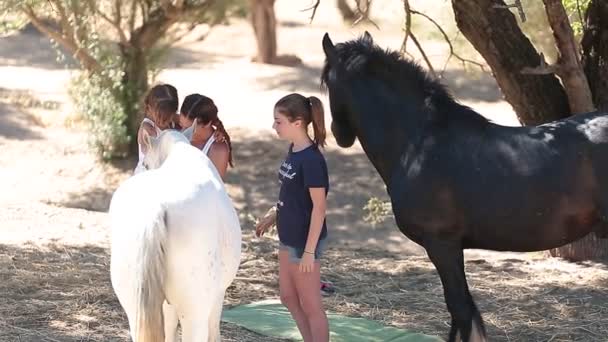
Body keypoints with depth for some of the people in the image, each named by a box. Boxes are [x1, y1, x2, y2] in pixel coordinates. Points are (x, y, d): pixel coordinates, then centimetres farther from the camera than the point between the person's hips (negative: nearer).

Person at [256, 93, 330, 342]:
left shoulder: (311, 159, -22)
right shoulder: (293, 150, 4)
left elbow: (319, 207, -21)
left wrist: (309, 250, -21)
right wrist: (271, 219, 21)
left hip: (304, 241, -9)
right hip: (288, 237, 9)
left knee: (310, 305, 1)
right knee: (289, 298, 18)